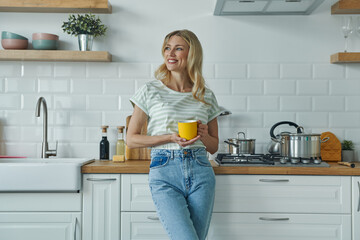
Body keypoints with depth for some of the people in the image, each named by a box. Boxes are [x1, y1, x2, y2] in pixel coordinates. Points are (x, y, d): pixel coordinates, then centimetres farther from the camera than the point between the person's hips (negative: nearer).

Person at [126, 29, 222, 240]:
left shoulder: (207, 96, 10)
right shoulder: (151, 91, 3)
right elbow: (131, 139, 2)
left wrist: (204, 135, -7)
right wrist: (171, 138, -11)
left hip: (201, 172, 4)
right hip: (164, 173, -3)